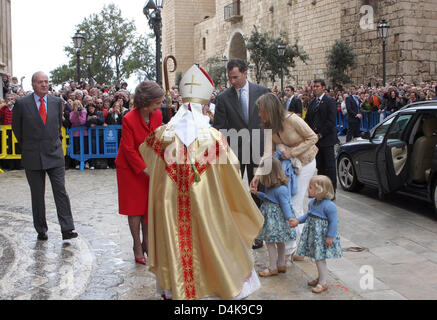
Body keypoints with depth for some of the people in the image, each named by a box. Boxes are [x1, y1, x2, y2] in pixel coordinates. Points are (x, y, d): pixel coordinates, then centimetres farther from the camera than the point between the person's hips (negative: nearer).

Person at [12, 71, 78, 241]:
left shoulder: (57, 102, 5)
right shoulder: (22, 104, -4)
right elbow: (16, 128, 8)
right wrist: (27, 146, 13)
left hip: (55, 155, 1)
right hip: (33, 157, -1)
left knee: (61, 191, -5)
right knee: (37, 196, 7)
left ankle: (67, 229, -3)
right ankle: (41, 230, 18)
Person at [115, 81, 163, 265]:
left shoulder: (157, 116, -5)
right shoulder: (129, 119, -21)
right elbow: (129, 150, -18)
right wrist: (145, 170, -21)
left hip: (149, 167, 5)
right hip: (130, 168, -5)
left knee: (149, 205, 8)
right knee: (134, 207, 4)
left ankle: (146, 243, 23)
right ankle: (137, 246, 16)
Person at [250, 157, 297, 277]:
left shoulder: (281, 189, -24)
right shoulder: (271, 186, 5)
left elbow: (285, 205, -23)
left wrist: (290, 218, -32)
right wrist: (257, 193, 19)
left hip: (276, 218, -10)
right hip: (270, 216, 10)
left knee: (270, 241, -1)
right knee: (279, 242, 18)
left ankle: (273, 268, 10)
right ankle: (281, 265, 30)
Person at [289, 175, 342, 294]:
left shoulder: (329, 206, -22)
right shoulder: (312, 202, 5)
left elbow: (333, 222, -20)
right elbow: (308, 215, 20)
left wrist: (330, 236, -20)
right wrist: (298, 221, 11)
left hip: (323, 236, -9)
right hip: (313, 234, 9)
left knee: (320, 258, -3)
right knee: (317, 257, 17)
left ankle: (323, 282, 8)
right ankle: (321, 278, 33)